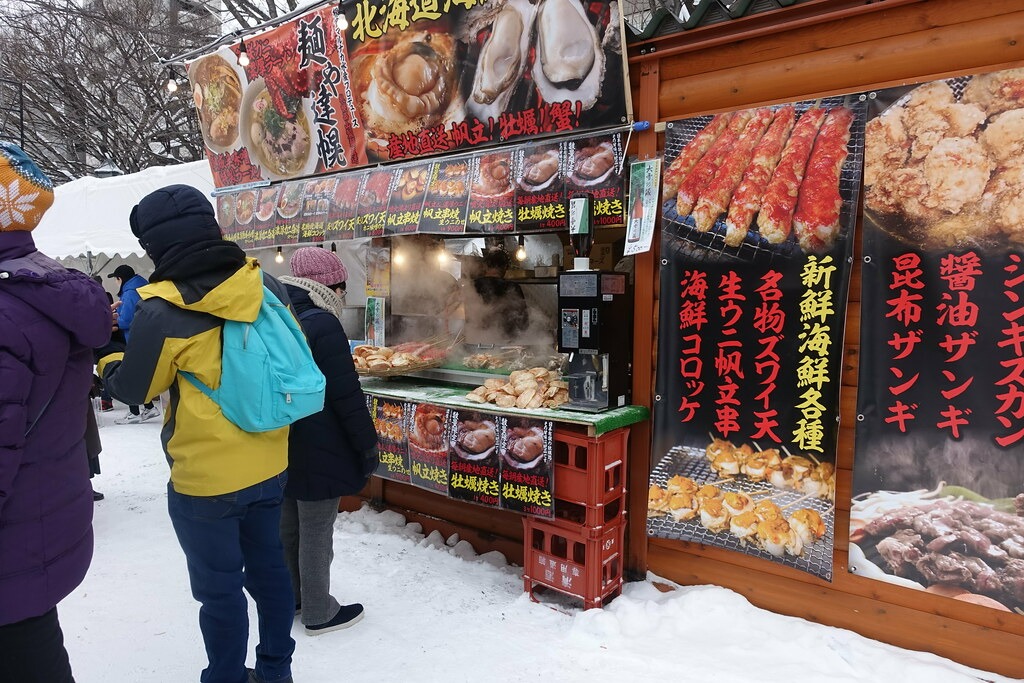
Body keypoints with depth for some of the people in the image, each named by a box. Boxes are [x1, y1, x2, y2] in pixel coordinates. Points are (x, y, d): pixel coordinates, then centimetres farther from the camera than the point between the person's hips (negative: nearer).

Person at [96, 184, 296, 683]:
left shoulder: (163, 312, -20)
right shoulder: (266, 285, -6)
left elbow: (133, 389, -4)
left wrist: (108, 360, 16)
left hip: (206, 479, -5)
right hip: (271, 466, 6)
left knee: (218, 589, 12)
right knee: (268, 567, 21)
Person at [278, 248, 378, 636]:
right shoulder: (322, 323, -20)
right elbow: (347, 396, -21)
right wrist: (368, 444, -12)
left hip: (281, 446, 9)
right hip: (318, 453, -9)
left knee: (287, 526, 20)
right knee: (316, 533, 4)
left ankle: (288, 597, 36)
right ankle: (319, 613, 18)